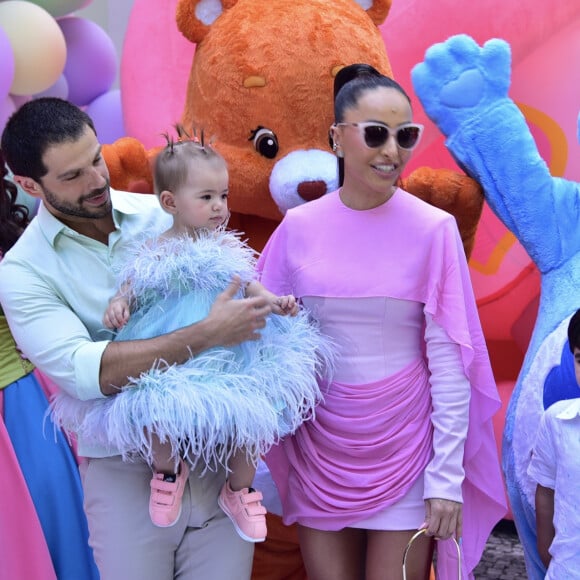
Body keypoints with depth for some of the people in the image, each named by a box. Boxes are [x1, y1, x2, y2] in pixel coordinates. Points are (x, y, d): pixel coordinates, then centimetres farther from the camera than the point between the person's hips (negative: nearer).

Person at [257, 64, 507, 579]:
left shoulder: (433, 229, -9)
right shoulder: (298, 227, -3)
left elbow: (450, 364, -8)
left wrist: (447, 477, -9)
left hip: (405, 453, -2)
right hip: (321, 449, 2)